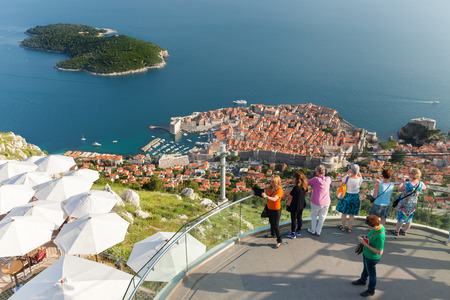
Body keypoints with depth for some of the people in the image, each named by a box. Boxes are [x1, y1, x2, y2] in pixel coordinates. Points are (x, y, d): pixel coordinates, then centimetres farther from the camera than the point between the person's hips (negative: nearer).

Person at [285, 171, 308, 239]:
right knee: (299, 218, 21)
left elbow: (290, 196, -18)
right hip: (301, 205, 7)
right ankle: (298, 231, 38)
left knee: (293, 219, 8)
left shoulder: (296, 188, -28)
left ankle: (293, 234, 21)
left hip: (295, 206, -7)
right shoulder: (305, 186, -5)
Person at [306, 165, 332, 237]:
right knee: (322, 217, 17)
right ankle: (318, 232, 27)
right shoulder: (328, 179, -5)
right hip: (326, 202, 3)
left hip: (316, 202, -3)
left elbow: (307, 183, -6)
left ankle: (313, 230, 31)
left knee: (313, 215, 20)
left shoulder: (315, 179, -17)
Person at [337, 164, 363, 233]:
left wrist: (347, 172, -13)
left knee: (344, 213, 16)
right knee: (352, 214, 16)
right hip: (356, 196, 3)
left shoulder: (347, 178, -26)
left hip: (347, 196, -3)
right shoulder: (360, 179, -15)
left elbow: (342, 177, -3)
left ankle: (343, 226, 31)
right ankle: (349, 228, 27)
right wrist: (358, 172, -4)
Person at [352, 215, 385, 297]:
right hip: (366, 254, 8)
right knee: (366, 268, 32)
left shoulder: (380, 236, -40)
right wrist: (366, 236, -9)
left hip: (372, 258, -8)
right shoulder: (379, 225, -14)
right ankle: (362, 280, 59)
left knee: (371, 274, 17)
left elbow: (379, 252, -33)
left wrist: (366, 244, -29)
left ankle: (371, 290, 42)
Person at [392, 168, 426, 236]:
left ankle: (396, 231, 29)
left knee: (401, 218, 12)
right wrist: (418, 181, 15)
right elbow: (424, 188, 10)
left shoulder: (407, 184, -31)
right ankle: (405, 231, 37)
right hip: (413, 204, 5)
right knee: (409, 218, 21)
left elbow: (399, 189, -14)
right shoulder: (421, 184, -14)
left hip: (404, 204, -5)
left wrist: (402, 182, -1)